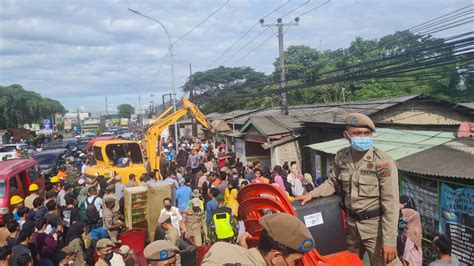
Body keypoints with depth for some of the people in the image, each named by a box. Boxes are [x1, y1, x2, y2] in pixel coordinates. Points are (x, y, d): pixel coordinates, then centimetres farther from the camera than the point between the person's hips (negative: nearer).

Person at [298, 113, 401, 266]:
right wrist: (312, 194, 0)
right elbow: (333, 183, 14)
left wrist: (389, 240, -18)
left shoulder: (383, 162, -20)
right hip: (350, 223, 6)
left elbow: (390, 204, -19)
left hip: (375, 225, -5)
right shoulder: (340, 157, -4)